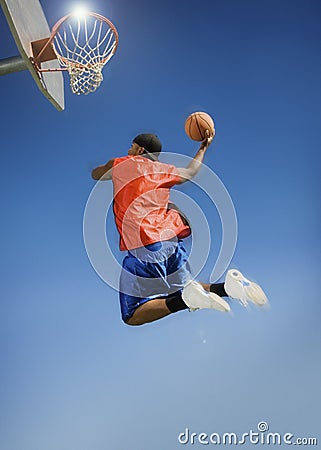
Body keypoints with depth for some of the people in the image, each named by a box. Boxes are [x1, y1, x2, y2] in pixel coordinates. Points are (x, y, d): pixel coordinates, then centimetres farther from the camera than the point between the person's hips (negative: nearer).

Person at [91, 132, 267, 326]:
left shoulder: (120, 165, 10)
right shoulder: (164, 170, 18)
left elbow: (96, 174, 31)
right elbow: (190, 173, 39)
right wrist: (203, 147, 54)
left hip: (144, 246, -5)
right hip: (173, 240, 6)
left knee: (133, 317, -5)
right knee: (183, 289, 24)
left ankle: (186, 299, -27)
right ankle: (226, 286, -3)